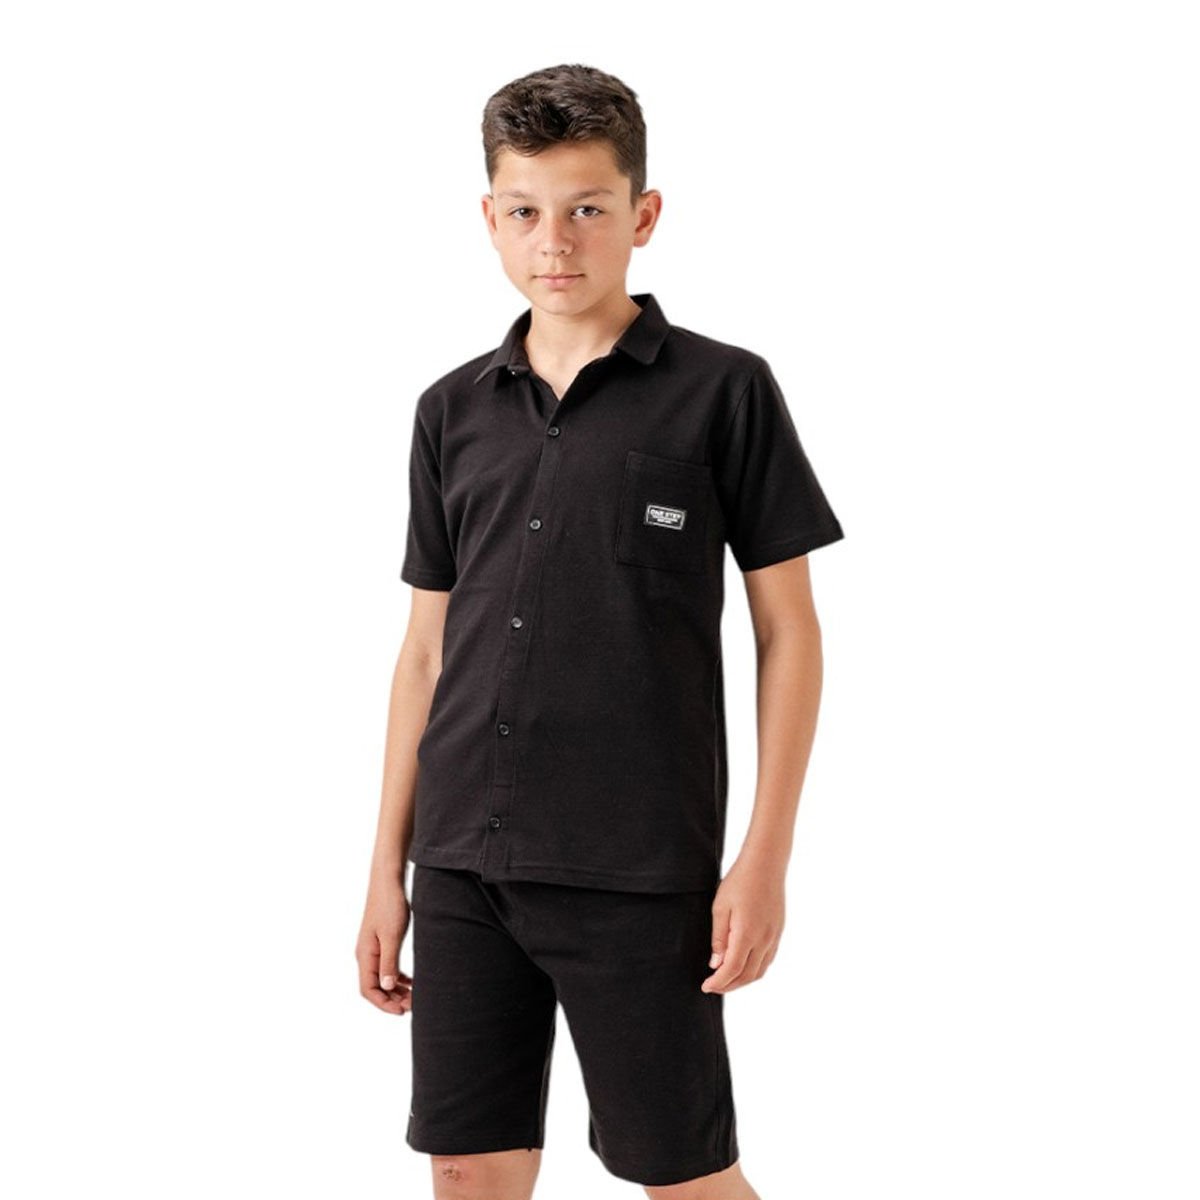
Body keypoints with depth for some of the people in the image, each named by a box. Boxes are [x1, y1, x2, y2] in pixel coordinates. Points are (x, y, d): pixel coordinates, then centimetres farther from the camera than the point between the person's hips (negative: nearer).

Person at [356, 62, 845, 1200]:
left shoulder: (724, 391, -2)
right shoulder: (453, 411, 10)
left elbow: (788, 630, -1)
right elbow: (426, 645, 14)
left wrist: (765, 855, -7)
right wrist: (388, 867, 12)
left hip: (639, 871, -4)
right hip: (465, 864, 4)